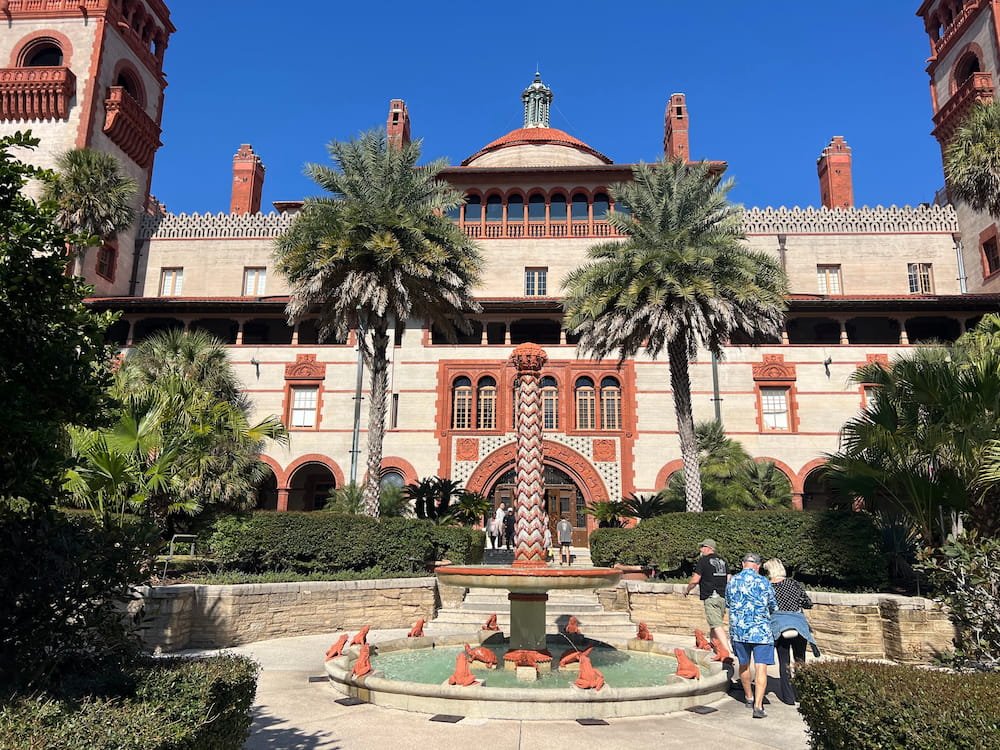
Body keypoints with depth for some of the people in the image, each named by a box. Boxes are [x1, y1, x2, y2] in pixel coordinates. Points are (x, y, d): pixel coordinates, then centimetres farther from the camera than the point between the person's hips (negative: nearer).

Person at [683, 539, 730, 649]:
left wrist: (687, 590, 9)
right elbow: (729, 581, 14)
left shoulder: (703, 560, -5)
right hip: (723, 597, 7)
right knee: (715, 623, 17)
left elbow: (695, 580, -7)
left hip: (710, 598, -7)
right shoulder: (723, 561, 15)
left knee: (716, 625, -11)